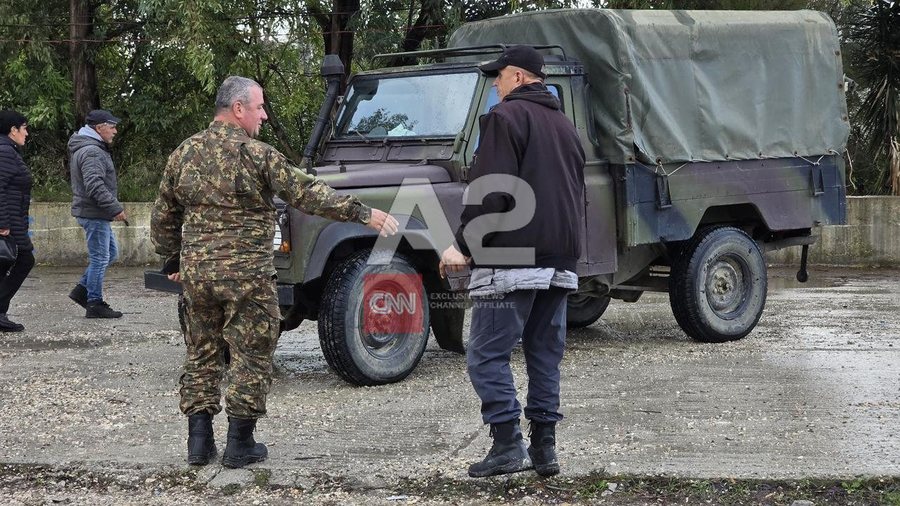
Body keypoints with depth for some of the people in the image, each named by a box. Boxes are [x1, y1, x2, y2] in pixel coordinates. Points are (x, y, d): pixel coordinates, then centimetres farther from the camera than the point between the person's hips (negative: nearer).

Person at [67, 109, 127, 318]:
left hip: (94, 213, 11)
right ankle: (94, 304, 3)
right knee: (100, 258, -3)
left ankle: (82, 289, 19)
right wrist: (116, 208, -26)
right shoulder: (91, 152, -19)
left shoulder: (89, 148, 16)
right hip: (94, 213, -11)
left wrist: (113, 207, 21)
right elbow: (95, 186, -29)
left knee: (111, 252, 18)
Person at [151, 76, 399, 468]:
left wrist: (172, 259, 27)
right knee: (250, 355, 4)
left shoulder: (184, 153, 7)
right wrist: (364, 214, -13)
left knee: (201, 353, 14)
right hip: (246, 273, -6)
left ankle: (199, 442, 14)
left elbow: (163, 217, 14)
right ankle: (240, 444, 7)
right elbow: (307, 194, -15)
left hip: (196, 270, 6)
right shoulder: (255, 154, -11)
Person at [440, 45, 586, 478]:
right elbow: (578, 195, 22)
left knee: (487, 354, -3)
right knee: (545, 353, 11)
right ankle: (545, 448, 10)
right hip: (560, 261, 8)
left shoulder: (505, 117, -6)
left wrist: (465, 245, -11)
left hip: (512, 256, -8)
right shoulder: (564, 124, 20)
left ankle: (508, 445, -10)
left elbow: (491, 193, -15)